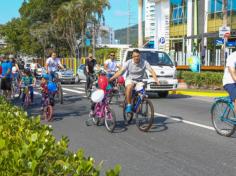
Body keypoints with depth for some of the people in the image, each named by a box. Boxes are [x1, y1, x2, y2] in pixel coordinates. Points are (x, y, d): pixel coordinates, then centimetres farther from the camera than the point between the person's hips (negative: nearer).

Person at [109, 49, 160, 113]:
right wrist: (111, 78, -26)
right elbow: (120, 71, -15)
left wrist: (156, 80, -33)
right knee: (129, 88, -34)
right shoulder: (129, 62, -11)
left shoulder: (144, 62, -11)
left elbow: (151, 71, -16)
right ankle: (129, 106, -20)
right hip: (130, 79, -2)